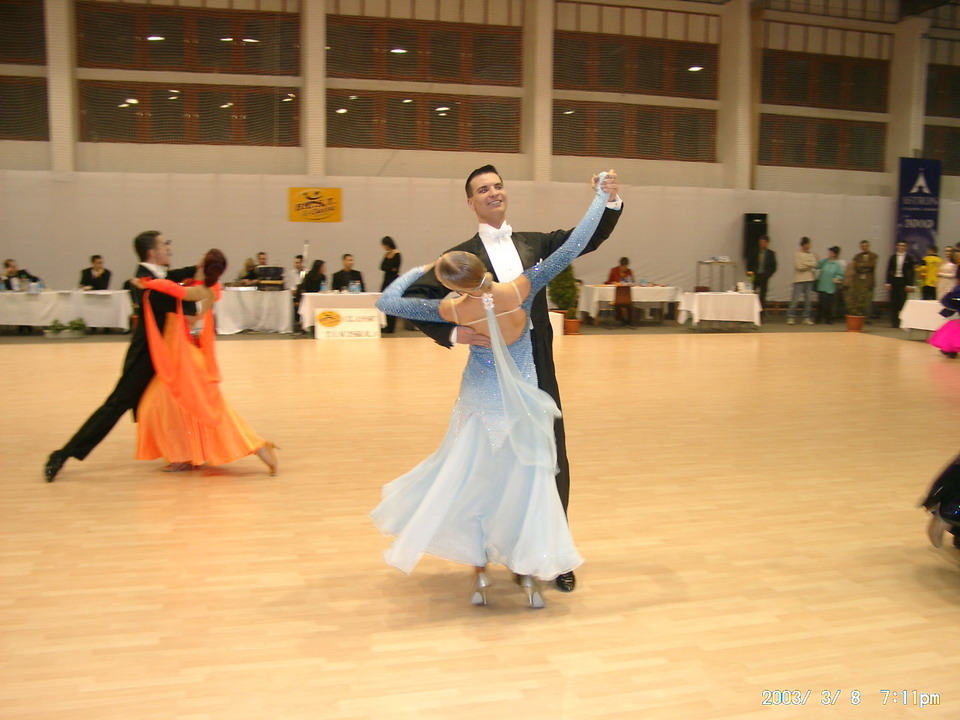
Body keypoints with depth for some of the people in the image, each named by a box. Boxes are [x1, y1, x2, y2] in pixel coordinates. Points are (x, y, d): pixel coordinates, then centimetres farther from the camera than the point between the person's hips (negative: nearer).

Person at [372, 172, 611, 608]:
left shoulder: (455, 310, -19)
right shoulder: (520, 290, -22)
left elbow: (386, 301, -10)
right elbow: (574, 245, -19)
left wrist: (419, 270, 5)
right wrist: (600, 197, -9)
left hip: (480, 404, 0)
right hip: (523, 404, 0)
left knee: (473, 482, 15)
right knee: (526, 482, 9)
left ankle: (480, 573, 18)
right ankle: (532, 575, 10)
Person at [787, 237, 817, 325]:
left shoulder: (811, 255, 11)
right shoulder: (797, 254, -3)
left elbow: (814, 265, 1)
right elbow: (799, 266, -12)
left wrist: (804, 264, -9)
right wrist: (809, 265, -4)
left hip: (809, 280, 5)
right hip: (799, 280, -5)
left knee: (808, 300, 7)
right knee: (795, 300, -6)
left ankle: (806, 318, 12)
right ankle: (791, 317, 0)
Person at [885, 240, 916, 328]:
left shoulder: (909, 257, 1)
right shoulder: (893, 257, 8)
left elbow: (911, 271, -1)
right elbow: (889, 270, 7)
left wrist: (910, 284, -7)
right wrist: (888, 282, 0)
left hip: (903, 281, -2)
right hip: (894, 280, 2)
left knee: (902, 302, -5)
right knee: (893, 302, 3)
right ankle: (894, 322, 9)